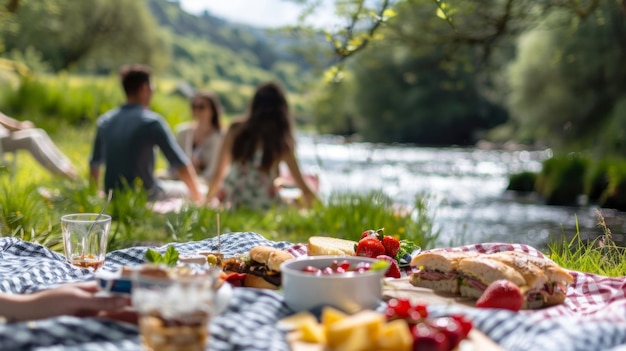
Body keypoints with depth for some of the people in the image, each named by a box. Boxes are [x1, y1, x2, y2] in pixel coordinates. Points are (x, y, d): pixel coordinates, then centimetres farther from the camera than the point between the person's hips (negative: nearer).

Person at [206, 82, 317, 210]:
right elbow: (303, 186, 4)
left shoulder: (235, 130, 7)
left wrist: (208, 201, 25)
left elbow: (218, 173, 12)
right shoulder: (282, 140, 1)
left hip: (233, 205, 3)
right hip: (264, 207, -3)